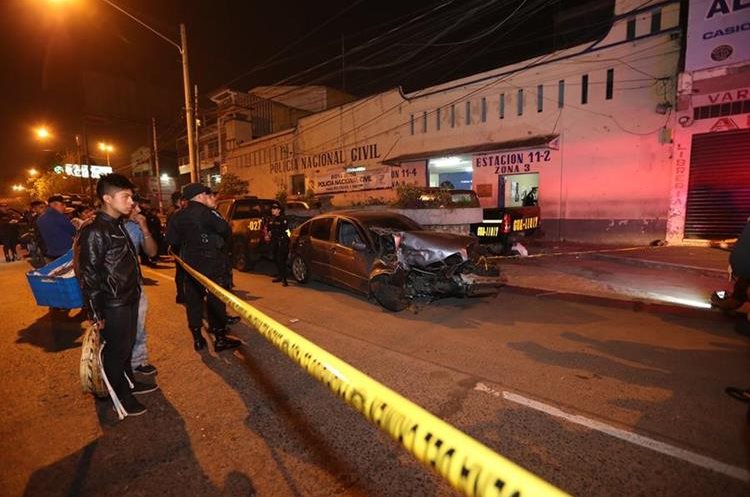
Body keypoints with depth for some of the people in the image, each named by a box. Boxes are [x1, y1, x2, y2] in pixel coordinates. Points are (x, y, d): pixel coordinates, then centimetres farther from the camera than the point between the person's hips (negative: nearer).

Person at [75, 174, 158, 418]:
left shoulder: (118, 225, 8)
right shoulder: (93, 231, -19)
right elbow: (88, 276, -18)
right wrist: (96, 314, -16)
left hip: (129, 298, 8)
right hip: (113, 305, -8)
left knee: (127, 345, 23)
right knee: (116, 350, 8)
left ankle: (129, 382, 41)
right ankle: (120, 396, 26)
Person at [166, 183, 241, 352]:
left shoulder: (178, 216, 6)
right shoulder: (205, 212, -13)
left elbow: (171, 239, 4)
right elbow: (225, 229, -21)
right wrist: (223, 243, -1)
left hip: (190, 263, 7)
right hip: (211, 263, -6)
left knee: (193, 300, 12)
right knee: (216, 300, 0)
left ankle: (197, 338, 21)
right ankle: (220, 338, 5)